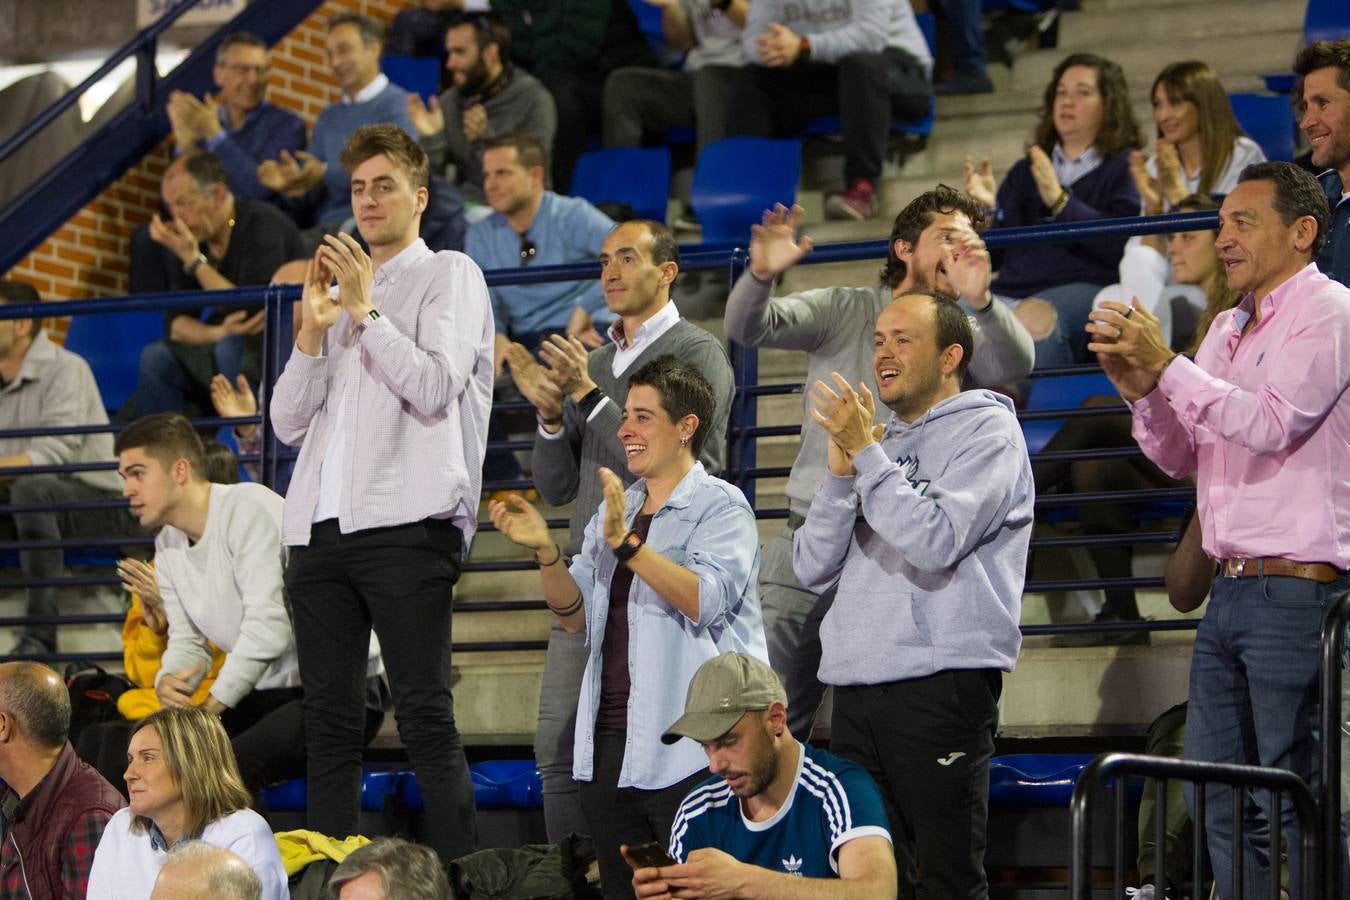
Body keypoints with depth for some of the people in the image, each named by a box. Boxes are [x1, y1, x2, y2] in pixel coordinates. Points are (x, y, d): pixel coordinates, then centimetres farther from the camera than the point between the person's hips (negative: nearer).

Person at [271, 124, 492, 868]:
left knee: (425, 721, -10)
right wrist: (313, 329, 4)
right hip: (321, 528, 6)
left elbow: (435, 388, -8)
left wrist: (364, 312, -7)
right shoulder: (339, 290, 24)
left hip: (405, 523, -6)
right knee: (328, 723, 3)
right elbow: (288, 422, 17)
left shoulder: (448, 276, 7)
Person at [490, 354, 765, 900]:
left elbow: (707, 600, -19)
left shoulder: (720, 506, -2)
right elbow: (576, 617, 14)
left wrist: (626, 543, -25)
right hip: (610, 737, 7)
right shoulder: (614, 509, 20)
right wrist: (545, 551, -3)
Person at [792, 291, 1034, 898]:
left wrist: (866, 452, -11)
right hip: (855, 688, 7)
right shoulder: (881, 441, 21)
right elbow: (812, 570, 13)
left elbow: (936, 542, -16)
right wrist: (840, 472, 0)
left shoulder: (986, 431, 1)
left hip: (941, 683, -7)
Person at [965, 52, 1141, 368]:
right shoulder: (1025, 171, 29)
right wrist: (987, 209, 0)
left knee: (1033, 316, -38)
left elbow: (1121, 243, -8)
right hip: (1013, 288, 5)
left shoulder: (1125, 168, 10)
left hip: (1084, 286, -5)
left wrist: (1060, 202, -13)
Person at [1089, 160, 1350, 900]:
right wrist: (1139, 388, 1)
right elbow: (1181, 457, 19)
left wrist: (1166, 366, -16)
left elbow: (1271, 423, -20)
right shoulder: (1228, 328, 19)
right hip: (1230, 590, 8)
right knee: (1224, 805, 8)